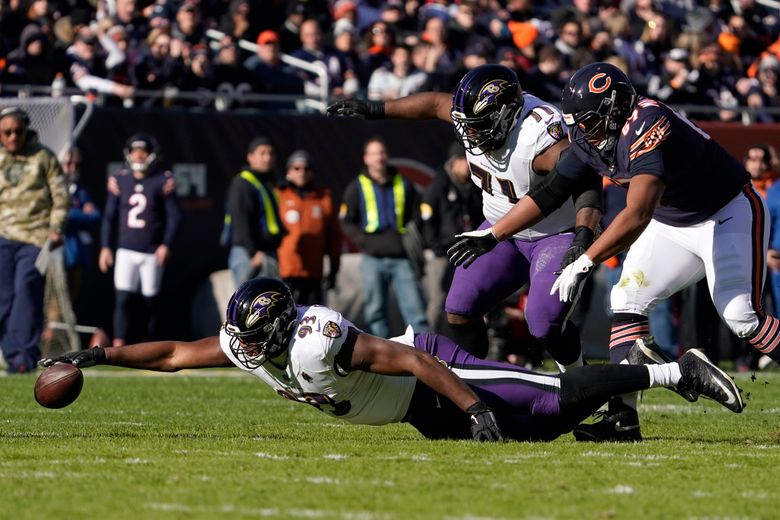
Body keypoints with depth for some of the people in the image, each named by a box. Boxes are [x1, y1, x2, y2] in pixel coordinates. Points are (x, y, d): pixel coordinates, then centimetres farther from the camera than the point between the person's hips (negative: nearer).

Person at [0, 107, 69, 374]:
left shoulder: (43, 157, 6)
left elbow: (60, 196, 7)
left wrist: (55, 227, -4)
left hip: (36, 237, -3)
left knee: (26, 289, -16)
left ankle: (26, 355, -16)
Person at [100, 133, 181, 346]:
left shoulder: (163, 181, -3)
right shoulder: (119, 180, 5)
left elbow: (174, 216, -1)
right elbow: (109, 217, 10)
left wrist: (166, 245, -12)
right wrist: (106, 247, 3)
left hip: (152, 252, -1)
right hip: (126, 251, 1)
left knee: (150, 301, 5)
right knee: (123, 299, -10)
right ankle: (119, 347, -15)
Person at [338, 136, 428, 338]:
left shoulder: (403, 185, 13)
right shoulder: (357, 187, 8)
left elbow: (418, 216, 18)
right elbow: (346, 221, 7)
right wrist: (364, 240, -9)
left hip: (401, 258, 0)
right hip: (373, 259, 0)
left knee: (415, 307, -8)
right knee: (375, 311, 2)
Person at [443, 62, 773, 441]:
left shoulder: (646, 128, -34)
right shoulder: (590, 139, -7)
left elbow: (637, 215, -42)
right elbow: (549, 194, 4)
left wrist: (584, 264, -43)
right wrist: (491, 237, 5)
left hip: (729, 213, -8)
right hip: (673, 224, 8)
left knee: (739, 315, -19)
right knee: (627, 300, -4)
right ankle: (623, 418, -7)